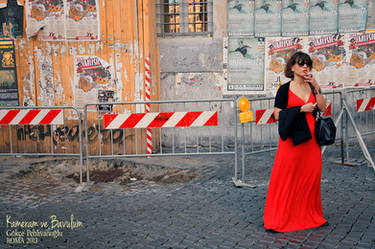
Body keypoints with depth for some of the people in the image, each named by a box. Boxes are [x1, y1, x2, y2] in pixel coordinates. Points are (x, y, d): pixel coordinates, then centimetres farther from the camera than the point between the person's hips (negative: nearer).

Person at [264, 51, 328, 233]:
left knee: (312, 176, 9)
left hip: (311, 138, 5)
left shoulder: (312, 87, 12)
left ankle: (311, 215, 25)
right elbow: (277, 115, -8)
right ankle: (278, 220, 7)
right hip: (292, 138, -5)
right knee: (286, 178, -3)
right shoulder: (285, 89, -2)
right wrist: (301, 109, -11)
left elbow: (322, 109, 3)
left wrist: (316, 88, -5)